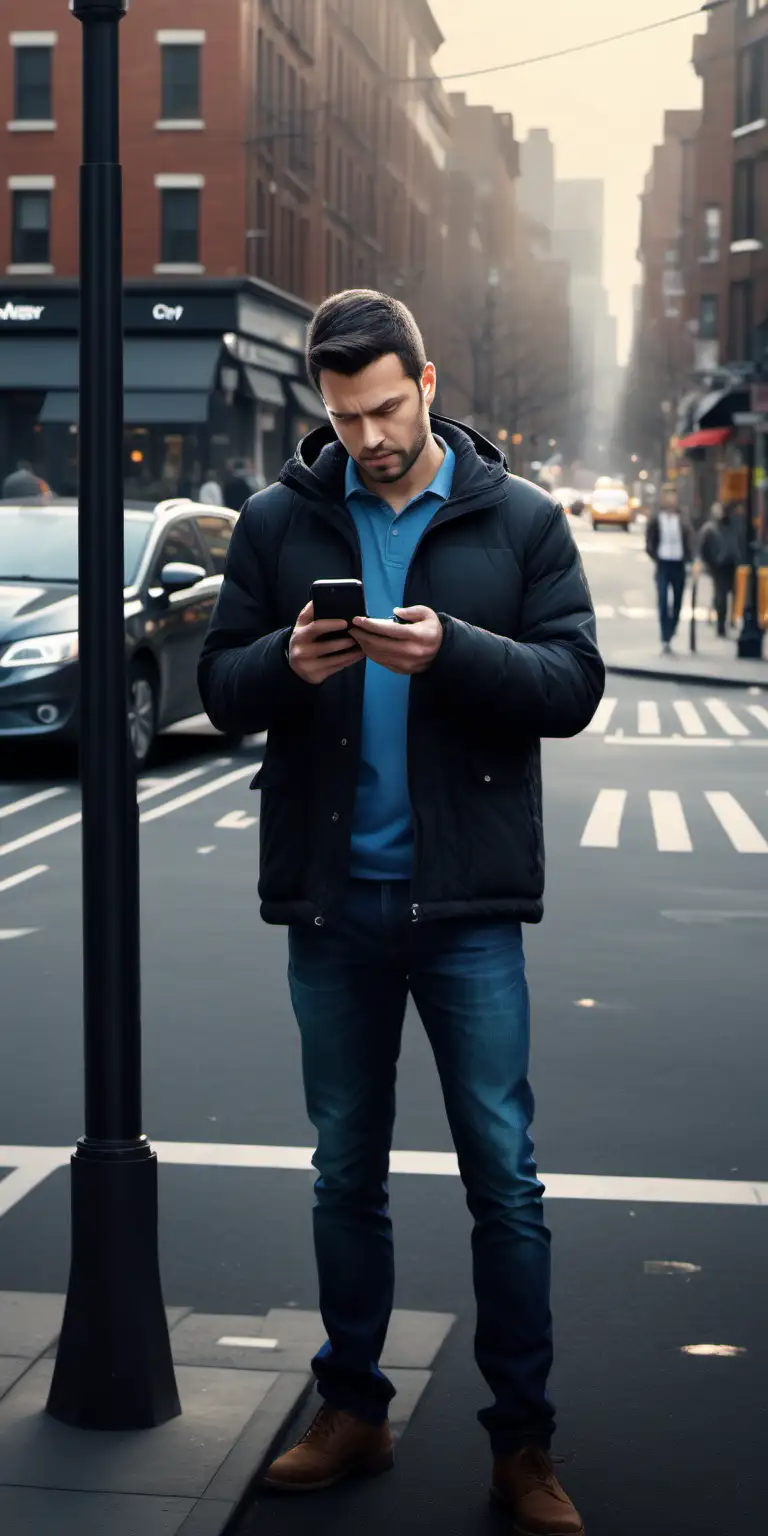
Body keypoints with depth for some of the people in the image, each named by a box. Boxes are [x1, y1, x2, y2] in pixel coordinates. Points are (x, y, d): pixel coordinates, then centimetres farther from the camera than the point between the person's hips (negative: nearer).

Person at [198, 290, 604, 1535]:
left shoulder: (520, 519, 1)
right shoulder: (280, 521, 5)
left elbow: (574, 683, -5)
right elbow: (220, 684, 4)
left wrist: (453, 650, -21)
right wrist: (287, 665, -17)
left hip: (467, 898, -2)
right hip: (331, 897, 2)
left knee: (504, 1173, 2)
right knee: (346, 1171, 13)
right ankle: (352, 1411, 26)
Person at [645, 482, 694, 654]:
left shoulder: (682, 520, 4)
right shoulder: (655, 520, 0)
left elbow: (689, 542, 5)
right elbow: (649, 543, 1)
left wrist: (688, 558, -9)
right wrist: (656, 559, -7)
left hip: (679, 565, 3)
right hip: (663, 565, -3)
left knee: (677, 603, 6)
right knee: (663, 601, -10)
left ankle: (669, 637, 18)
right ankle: (665, 640, -11)